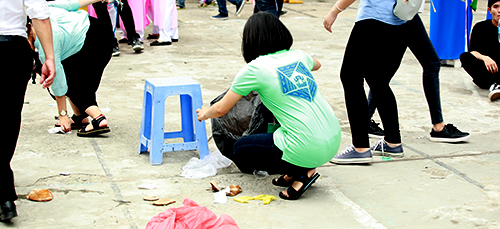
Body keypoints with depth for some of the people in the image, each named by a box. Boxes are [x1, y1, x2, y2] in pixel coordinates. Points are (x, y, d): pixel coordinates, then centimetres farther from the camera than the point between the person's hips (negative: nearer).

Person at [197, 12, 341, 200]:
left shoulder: (254, 69, -5)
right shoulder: (297, 56, 11)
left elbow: (221, 109, 6)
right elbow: (317, 64, 39)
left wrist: (205, 113, 27)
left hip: (308, 149, -7)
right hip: (334, 140, 7)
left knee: (240, 151, 15)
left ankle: (301, 172, 4)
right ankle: (296, 172, 20)